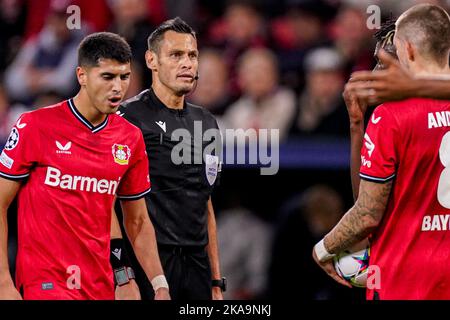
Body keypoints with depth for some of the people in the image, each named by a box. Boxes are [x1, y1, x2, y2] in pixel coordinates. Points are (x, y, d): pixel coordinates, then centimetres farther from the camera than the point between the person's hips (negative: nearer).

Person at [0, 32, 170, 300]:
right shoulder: (35, 126, -6)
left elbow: (137, 221, 16)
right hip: (45, 285, -5)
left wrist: (161, 287, 8)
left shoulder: (131, 139, 7)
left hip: (101, 287, 5)